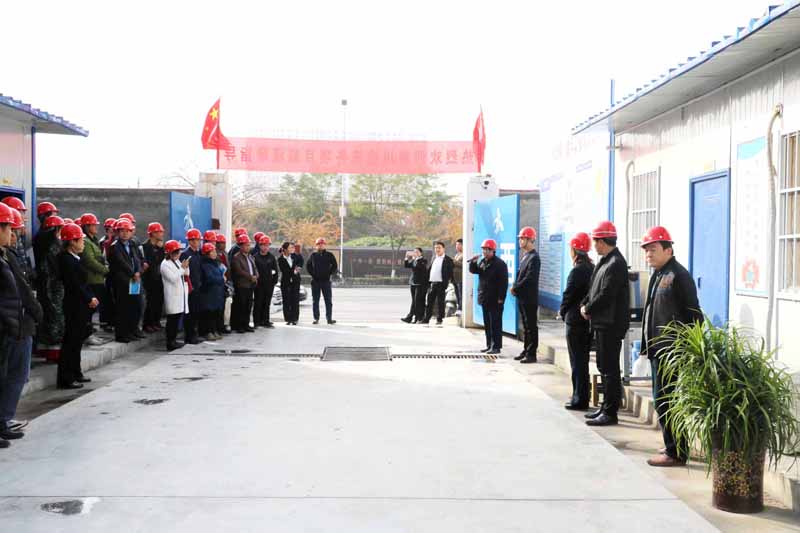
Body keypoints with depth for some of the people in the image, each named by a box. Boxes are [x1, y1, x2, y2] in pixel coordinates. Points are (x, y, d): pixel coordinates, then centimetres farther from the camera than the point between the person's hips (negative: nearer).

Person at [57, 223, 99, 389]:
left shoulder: (75, 258, 13)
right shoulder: (66, 259, -16)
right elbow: (74, 284, -20)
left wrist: (90, 297, 4)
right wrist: (89, 299, -14)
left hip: (81, 305, 10)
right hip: (74, 305, -10)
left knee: (77, 340, 15)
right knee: (71, 340, -5)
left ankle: (75, 373, 25)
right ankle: (65, 378, 0)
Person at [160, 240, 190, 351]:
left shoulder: (177, 261, 15)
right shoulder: (165, 264, -9)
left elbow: (185, 275, 19)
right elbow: (173, 278, -17)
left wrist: (186, 267, 1)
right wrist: (182, 268, -14)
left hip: (180, 295, 8)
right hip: (172, 297, -8)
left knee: (178, 318, 8)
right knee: (172, 320, -7)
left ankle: (173, 341, 15)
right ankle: (170, 343, -4)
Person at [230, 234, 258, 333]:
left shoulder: (250, 257, 18)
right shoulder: (236, 258, -7)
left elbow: (255, 268, 18)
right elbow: (239, 271, -16)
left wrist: (256, 276, -3)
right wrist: (251, 277, -16)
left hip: (250, 285, 7)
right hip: (241, 286, -7)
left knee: (248, 306, 8)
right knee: (240, 307, -4)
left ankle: (246, 325, 15)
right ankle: (238, 326, 1)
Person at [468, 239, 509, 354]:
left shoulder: (499, 263, -11)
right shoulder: (483, 262, 13)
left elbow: (504, 282, -15)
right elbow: (473, 270, 23)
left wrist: (501, 297, -19)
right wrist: (473, 262, 3)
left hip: (495, 300, -8)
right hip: (485, 299, 8)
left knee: (495, 323, -5)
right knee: (487, 323, 12)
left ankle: (496, 347, -2)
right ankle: (489, 345, 20)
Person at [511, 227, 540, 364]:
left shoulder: (534, 257, -14)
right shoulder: (525, 256, 15)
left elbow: (529, 279, -21)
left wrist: (516, 288, -13)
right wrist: (514, 287, 2)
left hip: (530, 299, -9)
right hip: (522, 297, 9)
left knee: (531, 327, -3)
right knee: (525, 326, 15)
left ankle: (531, 354, 1)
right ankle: (526, 351, 23)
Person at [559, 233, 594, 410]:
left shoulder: (577, 271, -17)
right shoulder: (593, 269, 6)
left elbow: (568, 295, -14)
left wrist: (562, 312, 3)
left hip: (575, 321, -8)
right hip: (589, 321, 8)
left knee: (577, 362, -1)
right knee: (583, 360, 16)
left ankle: (579, 400, 3)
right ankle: (582, 397, 23)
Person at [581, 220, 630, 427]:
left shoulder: (615, 264, -18)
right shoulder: (605, 261, 13)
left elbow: (606, 295, -21)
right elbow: (595, 289, 18)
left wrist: (588, 310, -9)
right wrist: (585, 304, 3)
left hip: (611, 324, -10)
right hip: (603, 323, 10)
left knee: (610, 369, -4)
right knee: (604, 367, 17)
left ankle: (610, 413, 3)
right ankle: (606, 407, 27)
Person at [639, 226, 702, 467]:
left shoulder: (678, 275, -13)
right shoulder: (658, 275, 15)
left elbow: (693, 314, -15)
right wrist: (649, 344, 18)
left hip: (671, 350, -10)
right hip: (658, 348, 10)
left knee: (664, 401, -6)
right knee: (666, 400, 16)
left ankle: (675, 453, 2)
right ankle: (675, 446, 27)